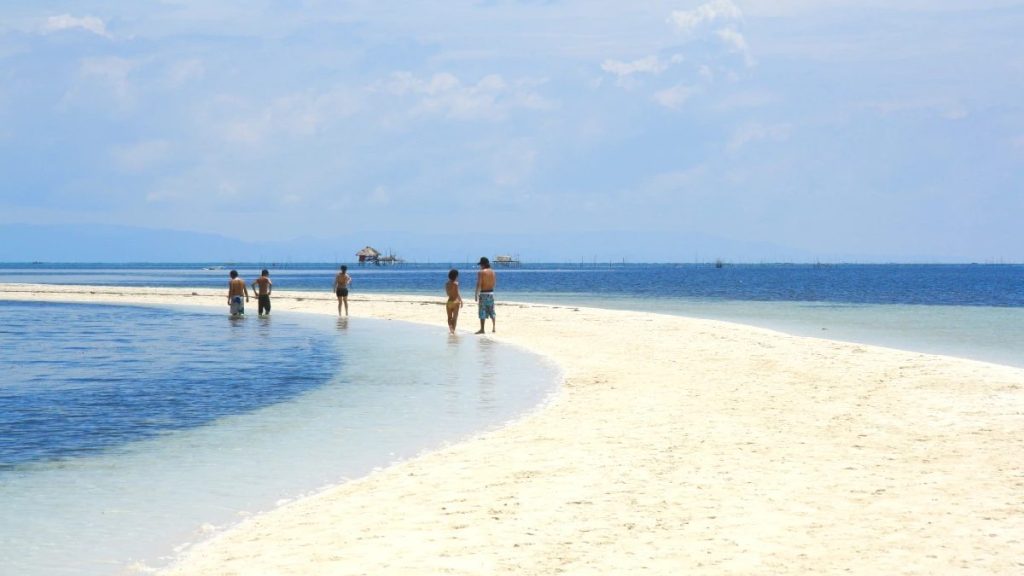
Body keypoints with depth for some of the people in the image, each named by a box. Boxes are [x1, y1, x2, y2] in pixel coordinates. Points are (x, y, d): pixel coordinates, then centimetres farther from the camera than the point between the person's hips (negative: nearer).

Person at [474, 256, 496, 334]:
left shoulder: (481, 272, -12)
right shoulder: (492, 271, 6)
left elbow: (479, 284, -16)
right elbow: (494, 282, 12)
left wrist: (476, 294, -13)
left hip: (483, 293, -6)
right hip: (491, 292, 6)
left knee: (482, 312, -2)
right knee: (492, 311, 14)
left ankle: (482, 329, -2)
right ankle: (493, 328, 17)